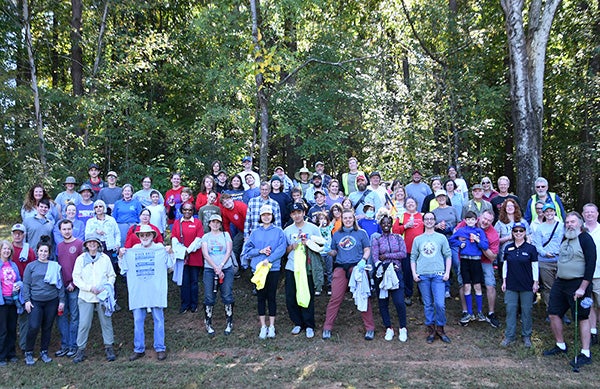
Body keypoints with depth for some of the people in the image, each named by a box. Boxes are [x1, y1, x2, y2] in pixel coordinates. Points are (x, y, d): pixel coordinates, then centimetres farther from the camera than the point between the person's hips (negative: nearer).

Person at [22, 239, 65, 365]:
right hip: (35, 302, -2)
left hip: (52, 301, 2)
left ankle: (44, 352, 22)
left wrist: (62, 300, 6)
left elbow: (60, 284, 9)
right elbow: (26, 284, 3)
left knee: (47, 328, 8)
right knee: (34, 327, -11)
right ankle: (28, 353, 8)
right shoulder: (31, 266, 5)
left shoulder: (55, 266, 7)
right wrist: (27, 300, -6)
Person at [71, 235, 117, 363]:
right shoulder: (80, 259, 3)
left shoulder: (105, 258, 5)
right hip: (86, 297, -1)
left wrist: (107, 287, -8)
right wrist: (90, 288, -11)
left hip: (103, 296, 1)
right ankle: (81, 349, 10)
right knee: (84, 324, -2)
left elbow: (112, 276, 10)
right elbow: (76, 278, 0)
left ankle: (109, 348, 16)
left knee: (106, 322, 5)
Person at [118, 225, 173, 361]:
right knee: (138, 320, 7)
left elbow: (170, 266, 2)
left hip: (156, 290, -2)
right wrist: (121, 257, -1)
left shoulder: (160, 248, 3)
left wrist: (170, 253, -12)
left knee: (158, 319, 3)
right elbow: (124, 269, 13)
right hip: (137, 291, 2)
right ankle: (139, 349, 18)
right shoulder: (133, 250, 8)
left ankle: (160, 348, 13)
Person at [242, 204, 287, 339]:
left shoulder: (278, 231, 3)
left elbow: (281, 248, -8)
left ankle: (271, 326, 14)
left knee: (271, 297, 4)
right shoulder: (255, 232, 9)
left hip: (273, 268, -1)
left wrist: (268, 259, -18)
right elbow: (247, 249, 4)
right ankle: (263, 327, 16)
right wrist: (260, 251, -11)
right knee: (261, 297, 6)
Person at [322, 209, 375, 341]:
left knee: (363, 297, -2)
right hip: (340, 268, 2)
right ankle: (327, 328, 4)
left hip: (357, 267, -1)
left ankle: (370, 328, 6)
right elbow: (333, 252, 20)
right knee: (335, 298, -2)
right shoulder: (337, 234, 17)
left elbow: (367, 250, 8)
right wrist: (327, 251, -3)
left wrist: (363, 260, -11)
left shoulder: (361, 233, 11)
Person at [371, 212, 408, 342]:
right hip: (382, 273, 0)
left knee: (399, 302, -9)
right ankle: (388, 328, 19)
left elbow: (403, 254, -3)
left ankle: (402, 328, 9)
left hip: (396, 272, 0)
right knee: (383, 302, 5)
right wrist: (383, 268, -23)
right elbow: (375, 257, -6)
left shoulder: (398, 238, 11)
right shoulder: (376, 240, 7)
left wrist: (386, 256, -8)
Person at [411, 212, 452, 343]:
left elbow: (448, 255, 8)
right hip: (422, 275, 1)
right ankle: (430, 329, 16)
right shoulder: (417, 239, 12)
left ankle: (440, 328, 9)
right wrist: (414, 273, 1)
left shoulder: (441, 238, 9)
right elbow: (413, 257, 12)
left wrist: (447, 272, -2)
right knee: (428, 304, 6)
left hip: (438, 274, -1)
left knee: (440, 304, -9)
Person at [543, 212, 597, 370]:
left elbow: (591, 264, -17)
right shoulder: (565, 239, 11)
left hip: (578, 284, -8)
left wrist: (582, 288, -20)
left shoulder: (585, 239, -12)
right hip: (560, 283, 8)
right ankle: (560, 346, 24)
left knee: (582, 318, 1)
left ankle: (585, 354, 9)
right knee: (553, 314, 8)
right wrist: (557, 276, 17)